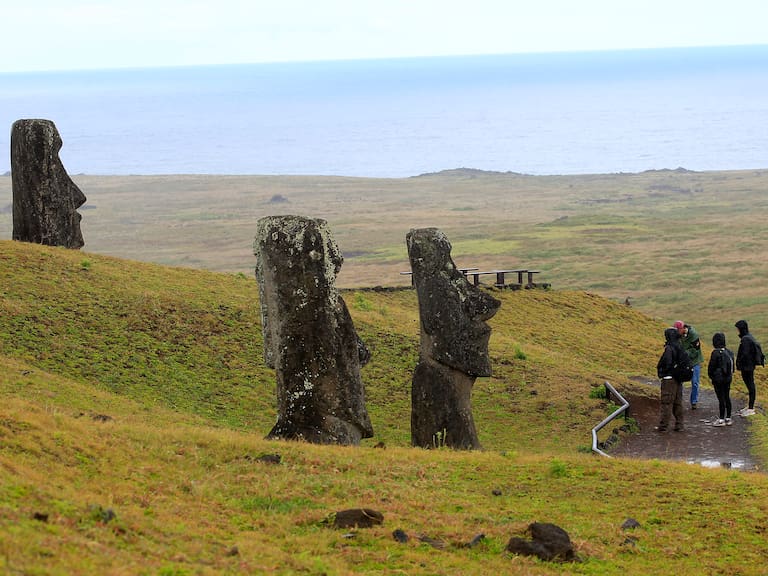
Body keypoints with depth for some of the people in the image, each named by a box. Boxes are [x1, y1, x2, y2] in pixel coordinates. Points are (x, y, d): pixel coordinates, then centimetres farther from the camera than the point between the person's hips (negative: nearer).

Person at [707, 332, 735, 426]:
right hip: (728, 378, 7)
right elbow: (732, 366, 11)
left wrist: (711, 375, 4)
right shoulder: (729, 352, 4)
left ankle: (721, 419, 0)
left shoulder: (716, 353, -18)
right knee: (727, 397, 13)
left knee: (721, 398, -3)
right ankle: (728, 418, 19)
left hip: (718, 379, -7)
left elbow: (711, 366, -11)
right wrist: (730, 375, 18)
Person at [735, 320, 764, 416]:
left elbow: (745, 354, -24)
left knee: (750, 386, -3)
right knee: (750, 385, 16)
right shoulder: (749, 337, 10)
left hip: (747, 367, -10)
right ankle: (750, 406, 26)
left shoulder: (745, 339, -20)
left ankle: (751, 409, 2)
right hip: (750, 365, 10)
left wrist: (739, 365, -16)